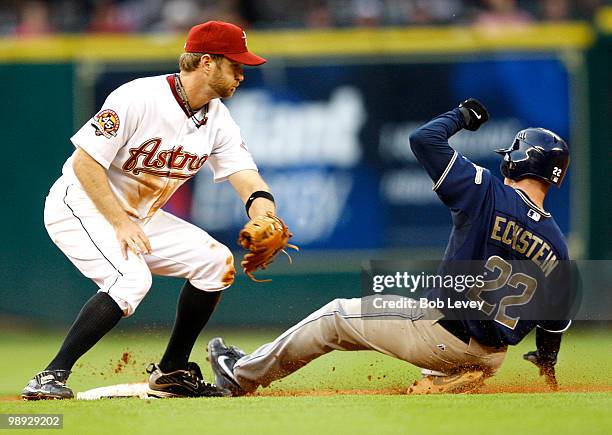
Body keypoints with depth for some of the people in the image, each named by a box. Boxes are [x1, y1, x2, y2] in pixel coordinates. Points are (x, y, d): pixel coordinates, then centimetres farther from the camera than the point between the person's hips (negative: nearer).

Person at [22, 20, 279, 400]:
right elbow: (86, 162, -24)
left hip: (140, 215, 8)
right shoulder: (138, 98, -23)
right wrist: (120, 223, -29)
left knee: (216, 261, 0)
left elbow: (242, 170, -12)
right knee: (132, 278, -30)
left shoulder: (218, 119, -1)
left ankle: (172, 372, 10)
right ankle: (51, 378, -27)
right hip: (81, 205, -8)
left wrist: (260, 199, -36)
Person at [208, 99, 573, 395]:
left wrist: (461, 115, 5)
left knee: (337, 316, 16)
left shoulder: (489, 195, -15)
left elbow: (424, 139, -15)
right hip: (491, 358, 5)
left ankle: (242, 375, 28)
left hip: (441, 337, -5)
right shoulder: (556, 245, -1)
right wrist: (547, 360, 28)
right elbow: (556, 318, 8)